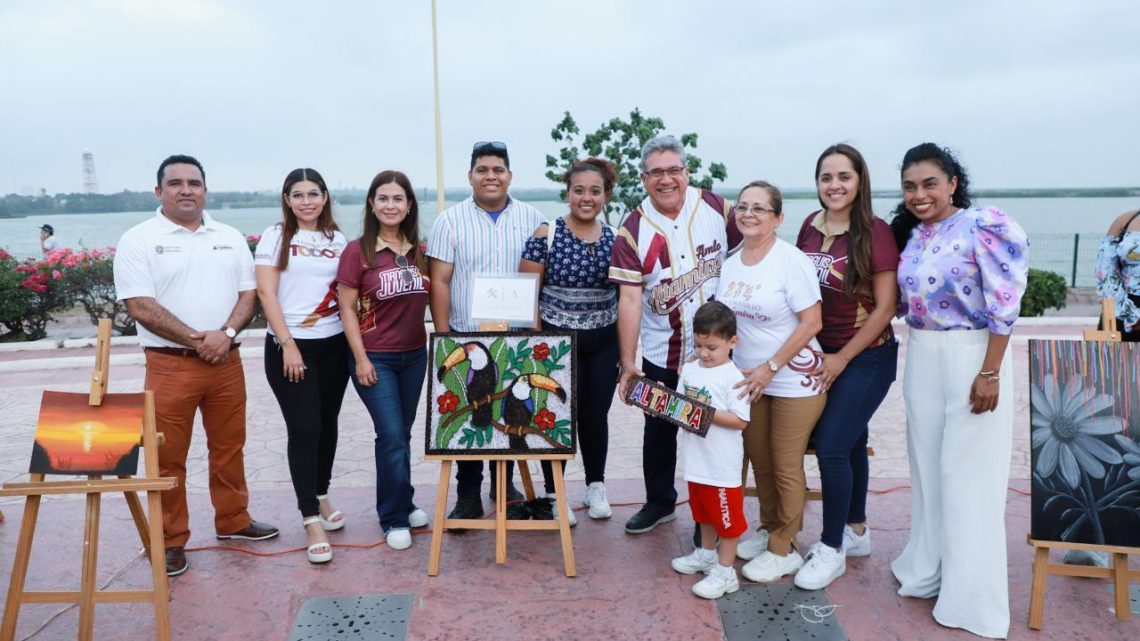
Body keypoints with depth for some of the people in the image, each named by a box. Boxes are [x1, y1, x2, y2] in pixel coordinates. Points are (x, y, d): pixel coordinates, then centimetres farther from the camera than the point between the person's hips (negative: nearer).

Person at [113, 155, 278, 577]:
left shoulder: (230, 238, 9)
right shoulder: (138, 240, -4)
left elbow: (248, 293, 6)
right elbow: (141, 307, -12)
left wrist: (226, 333, -12)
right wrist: (197, 340, -16)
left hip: (227, 362, 4)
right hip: (169, 365, -4)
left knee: (229, 447, 14)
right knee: (167, 457, 3)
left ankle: (233, 521, 31)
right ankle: (170, 540, 17)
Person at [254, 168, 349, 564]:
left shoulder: (338, 239, 9)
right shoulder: (275, 237, -1)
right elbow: (265, 293, -7)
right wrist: (288, 345, -13)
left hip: (333, 345, 4)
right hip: (289, 346, -4)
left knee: (327, 424, 12)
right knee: (304, 429, -6)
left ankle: (321, 497, 31)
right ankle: (311, 520, 1)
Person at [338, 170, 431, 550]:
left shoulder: (418, 249, 4)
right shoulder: (358, 251, -8)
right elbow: (347, 308, -7)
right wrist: (361, 358, -11)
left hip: (415, 355, 4)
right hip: (375, 358, -4)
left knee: (402, 434, 14)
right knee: (392, 437, -4)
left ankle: (401, 505, 31)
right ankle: (394, 519, 12)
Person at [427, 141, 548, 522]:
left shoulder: (532, 219, 3)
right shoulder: (450, 221, 0)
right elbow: (439, 282, -2)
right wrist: (443, 337, -7)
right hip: (465, 338, -1)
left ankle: (504, 484, 30)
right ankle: (468, 494, 17)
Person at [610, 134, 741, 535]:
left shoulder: (716, 208, -7)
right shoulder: (633, 230, -8)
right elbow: (630, 298, -12)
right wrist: (627, 363, -15)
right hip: (661, 354, 1)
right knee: (659, 430, 15)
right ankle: (659, 502, 37)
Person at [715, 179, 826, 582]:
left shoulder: (791, 261, -15)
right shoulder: (731, 263, 5)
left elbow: (811, 322, -17)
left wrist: (770, 368, -19)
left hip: (793, 380, -6)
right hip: (749, 380, 6)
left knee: (785, 468, 5)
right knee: (759, 462, 17)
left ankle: (783, 549, 20)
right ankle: (769, 529, 36)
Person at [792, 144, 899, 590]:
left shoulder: (875, 233, -14)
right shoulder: (810, 227, 1)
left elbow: (885, 307, -13)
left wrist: (842, 358, -12)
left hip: (866, 357, -5)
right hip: (821, 353, 5)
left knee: (831, 447, -7)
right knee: (850, 441, 17)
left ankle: (832, 550, 10)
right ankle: (856, 531, 34)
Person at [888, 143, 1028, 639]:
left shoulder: (985, 227, -12)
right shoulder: (910, 234, 9)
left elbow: (1004, 305, -15)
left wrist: (989, 373, -17)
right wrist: (917, 353, 10)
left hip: (972, 359, -7)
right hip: (921, 360, 7)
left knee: (967, 475, 0)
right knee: (926, 466, 14)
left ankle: (971, 597, 14)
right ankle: (928, 569, 30)